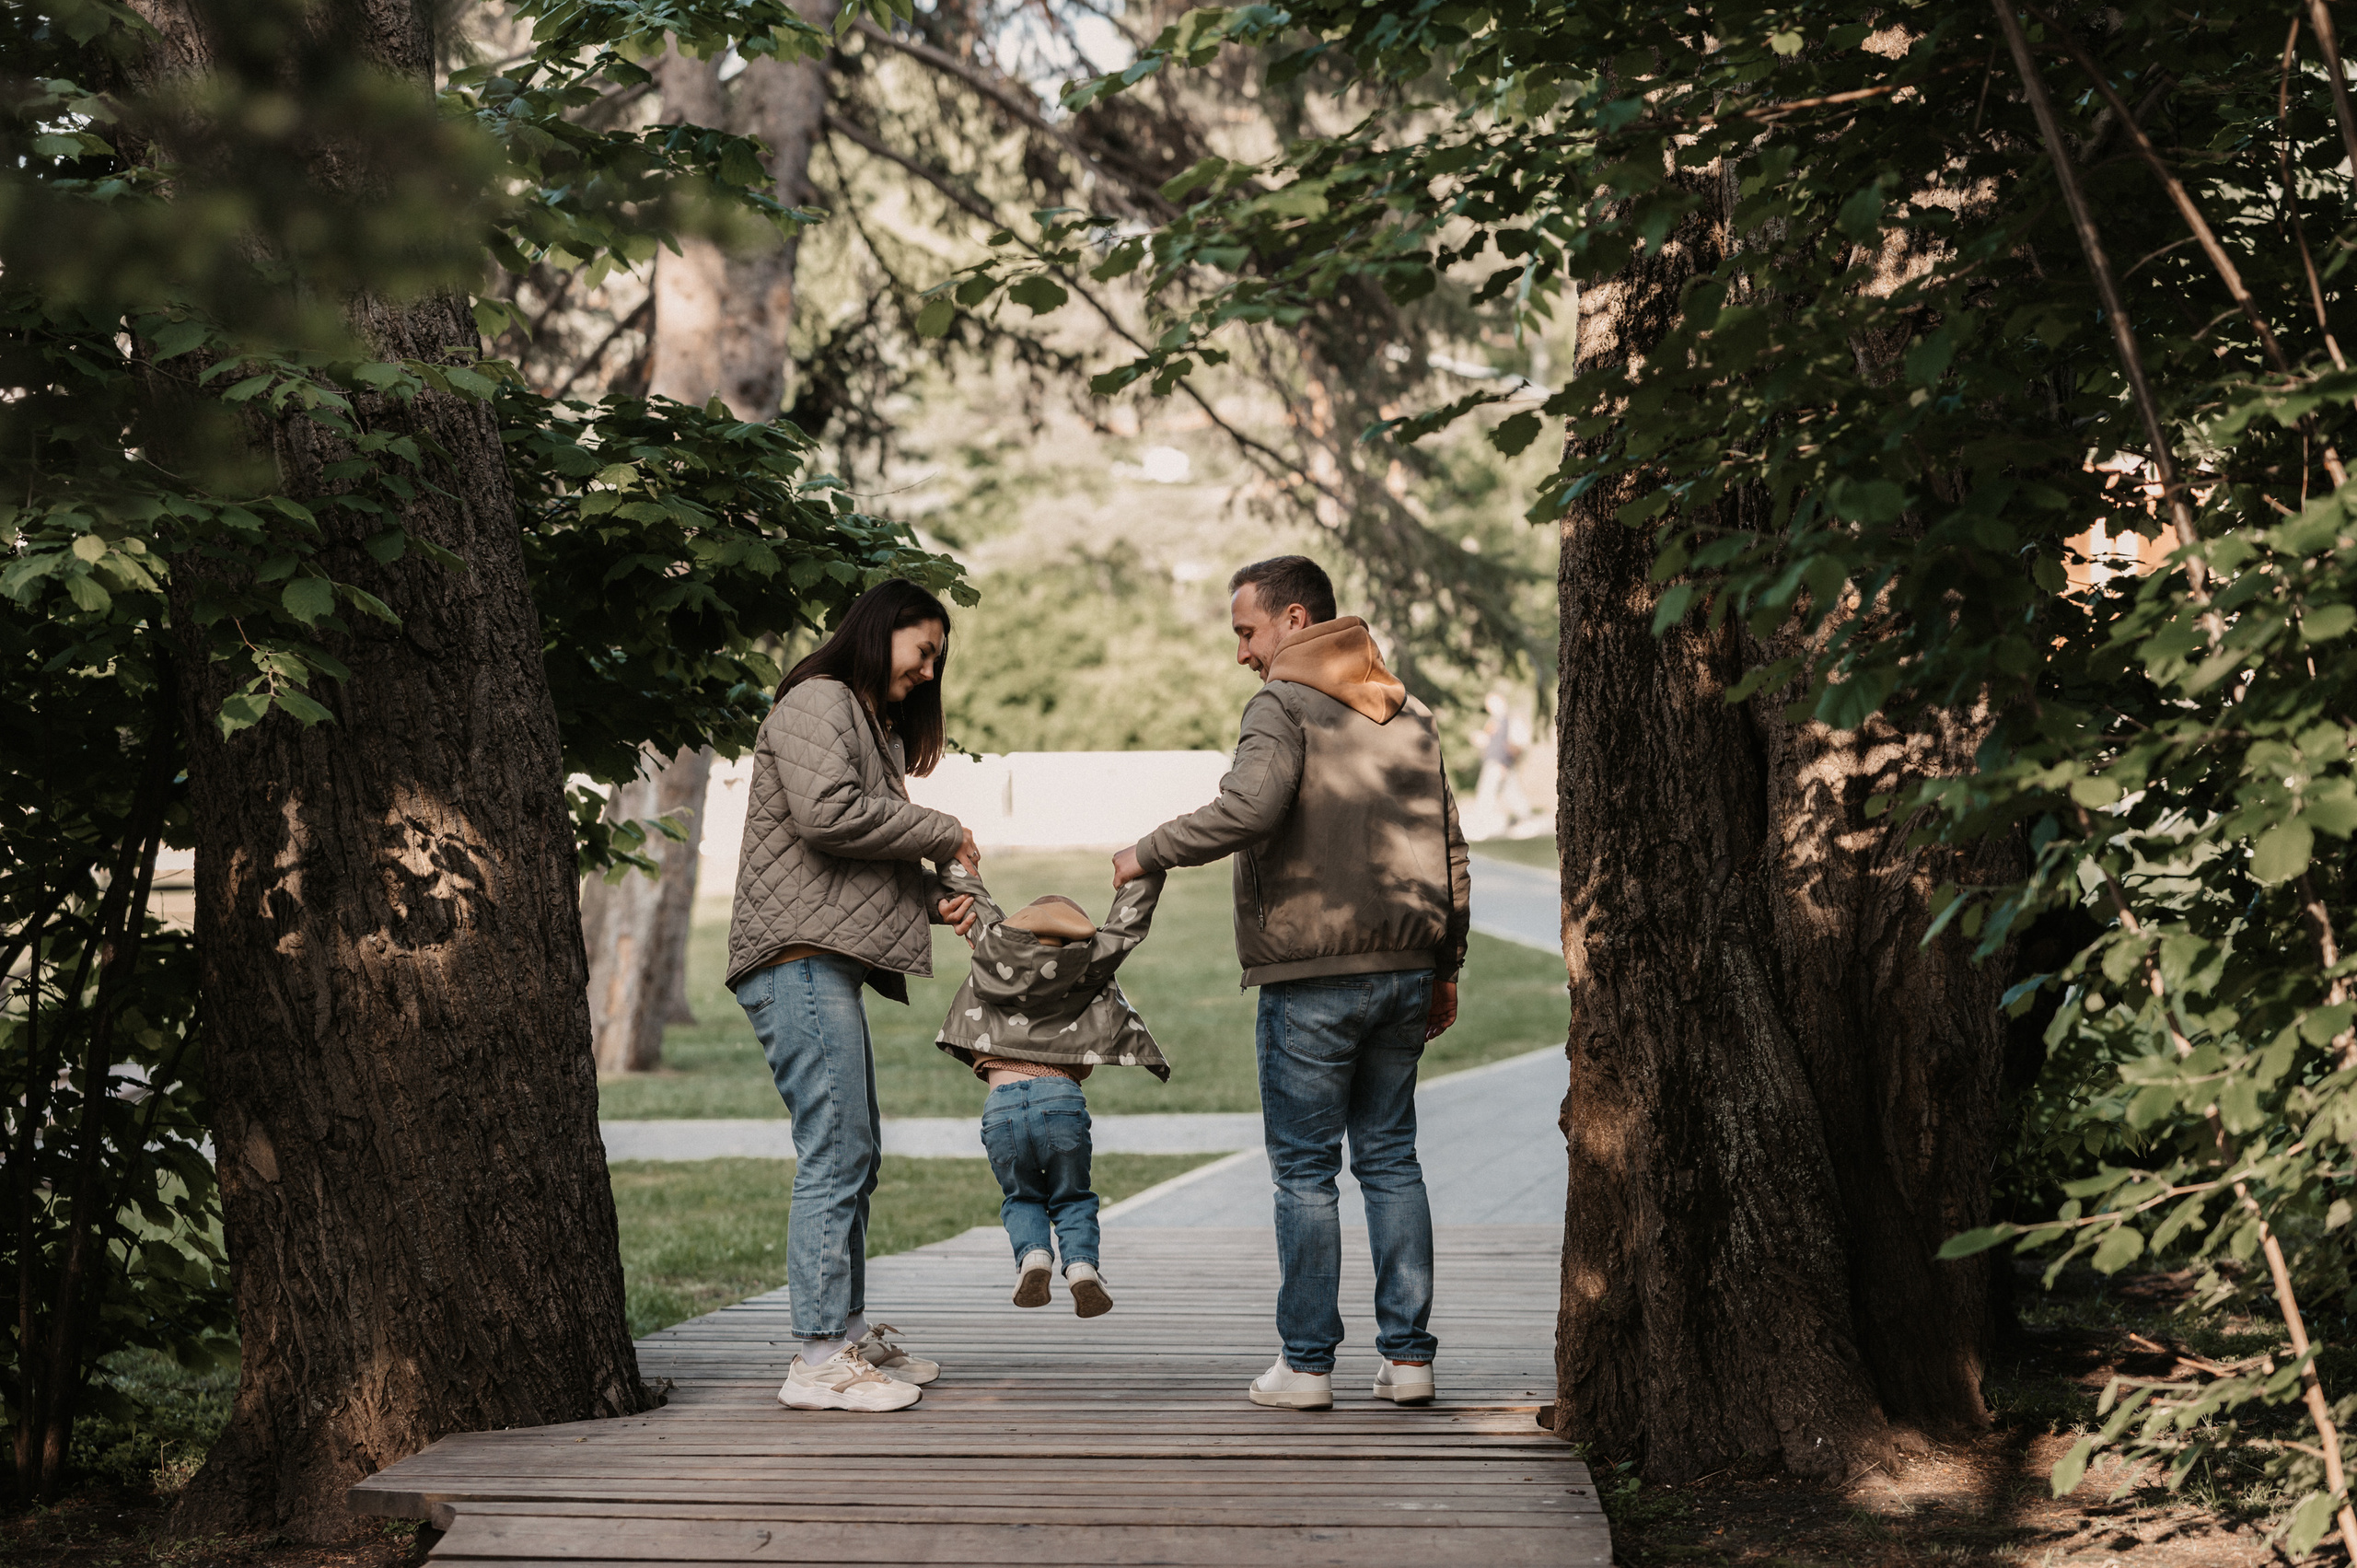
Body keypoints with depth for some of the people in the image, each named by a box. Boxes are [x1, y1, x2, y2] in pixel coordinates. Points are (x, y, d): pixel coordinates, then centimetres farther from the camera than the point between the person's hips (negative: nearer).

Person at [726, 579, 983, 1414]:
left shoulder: (871, 725, 27)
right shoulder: (816, 703, -4)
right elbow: (825, 814, -19)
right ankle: (821, 1361, -12)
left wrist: (931, 899, 7)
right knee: (834, 1155, -12)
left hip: (828, 967, 11)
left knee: (855, 1155, 14)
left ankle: (849, 1335, 22)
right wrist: (941, 833, -9)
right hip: (798, 959, -11)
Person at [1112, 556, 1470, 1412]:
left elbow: (1247, 809, -23)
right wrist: (1445, 965, 21)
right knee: (1391, 1160, 11)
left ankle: (1306, 1362, 2)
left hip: (1311, 974, -6)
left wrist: (1147, 853, -10)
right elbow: (1449, 847, 16)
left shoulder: (1283, 706, -7)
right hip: (1405, 967, 6)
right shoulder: (1409, 713, 16)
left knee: (1304, 1171, 1)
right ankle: (1407, 1356, 10)